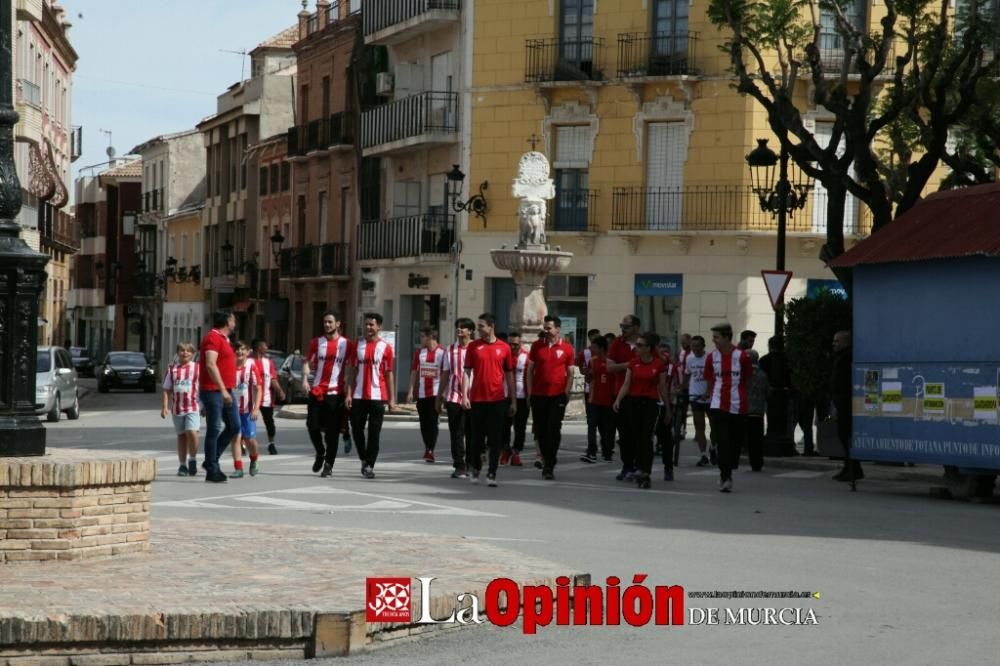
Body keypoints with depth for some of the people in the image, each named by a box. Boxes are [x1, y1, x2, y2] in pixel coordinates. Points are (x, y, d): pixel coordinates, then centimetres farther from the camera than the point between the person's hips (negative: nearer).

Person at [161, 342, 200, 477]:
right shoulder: (172, 369, 7)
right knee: (181, 435, 10)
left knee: (192, 432, -19)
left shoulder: (197, 368, 2)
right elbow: (167, 389, 9)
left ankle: (193, 460, 0)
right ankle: (183, 465, 19)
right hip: (177, 408, 3)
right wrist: (165, 406, 2)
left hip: (193, 407, -3)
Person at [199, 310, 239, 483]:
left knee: (234, 426, 10)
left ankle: (211, 461, 17)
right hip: (213, 391, -10)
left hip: (225, 391, 10)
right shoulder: (213, 338, -12)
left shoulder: (223, 339, 19)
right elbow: (210, 365, -21)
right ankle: (212, 470, -1)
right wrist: (223, 390, -25)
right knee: (214, 430, -5)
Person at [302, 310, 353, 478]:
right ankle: (320, 453, 26)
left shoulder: (346, 344, 2)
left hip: (335, 393, -2)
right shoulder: (316, 342, 7)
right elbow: (307, 361, 7)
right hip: (316, 391, 2)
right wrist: (305, 379, -11)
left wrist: (348, 390, -3)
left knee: (332, 432, -1)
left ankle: (328, 465, 6)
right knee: (312, 426, 0)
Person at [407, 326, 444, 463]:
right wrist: (411, 391, 4)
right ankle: (428, 448, 21)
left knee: (433, 422, -7)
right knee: (424, 422, 9)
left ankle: (430, 451, -8)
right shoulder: (419, 352, 8)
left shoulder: (441, 353, -4)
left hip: (435, 393, -4)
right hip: (421, 394, 4)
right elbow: (414, 372, 10)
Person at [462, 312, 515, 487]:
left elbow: (509, 375, 9)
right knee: (477, 437, 9)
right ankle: (476, 468, 26)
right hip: (477, 399, 1)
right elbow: (467, 372, 4)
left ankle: (492, 474, 0)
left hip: (497, 399, -1)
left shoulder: (504, 348, 3)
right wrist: (465, 395, -7)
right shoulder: (473, 346, 3)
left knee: (495, 439, -3)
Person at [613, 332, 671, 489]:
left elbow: (663, 388, 3)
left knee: (647, 439, -11)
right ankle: (639, 470, 18)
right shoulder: (633, 363, 4)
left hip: (650, 403, -3)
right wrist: (618, 399, -13)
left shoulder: (659, 364, -4)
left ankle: (645, 474, -12)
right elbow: (626, 384, 2)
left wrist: (668, 408, 8)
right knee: (637, 438, 8)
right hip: (633, 402, 3)